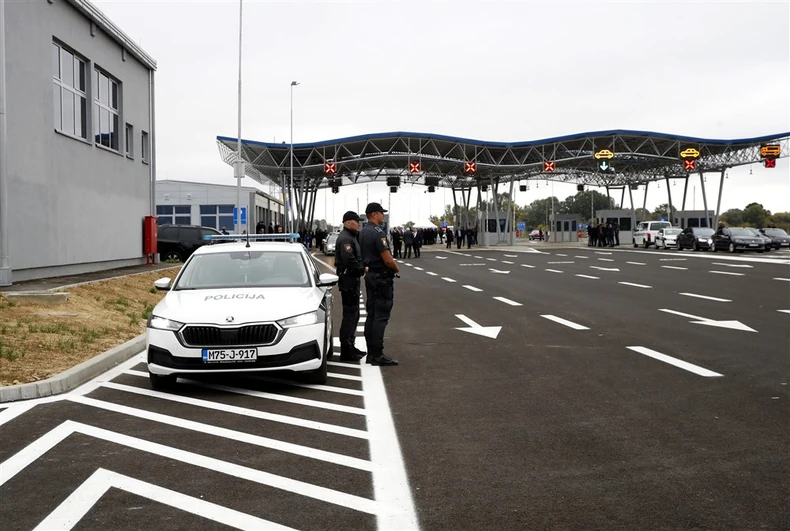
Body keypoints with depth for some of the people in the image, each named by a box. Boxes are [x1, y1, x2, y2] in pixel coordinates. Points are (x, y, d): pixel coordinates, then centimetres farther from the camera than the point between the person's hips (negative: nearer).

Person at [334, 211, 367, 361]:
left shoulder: (351, 236, 18)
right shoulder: (345, 238, -17)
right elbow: (350, 261, -26)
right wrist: (363, 269, -17)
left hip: (352, 280, 11)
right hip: (348, 280, -11)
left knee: (353, 315, 17)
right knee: (350, 315, -8)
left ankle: (349, 347, 27)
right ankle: (346, 351, -4)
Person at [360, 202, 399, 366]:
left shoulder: (363, 233, 12)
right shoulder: (378, 233, -18)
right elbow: (387, 259, -20)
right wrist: (397, 269, -2)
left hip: (370, 276, 10)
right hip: (382, 278, -10)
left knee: (371, 315, 12)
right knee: (381, 317, -7)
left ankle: (371, 353, 16)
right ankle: (377, 355, -6)